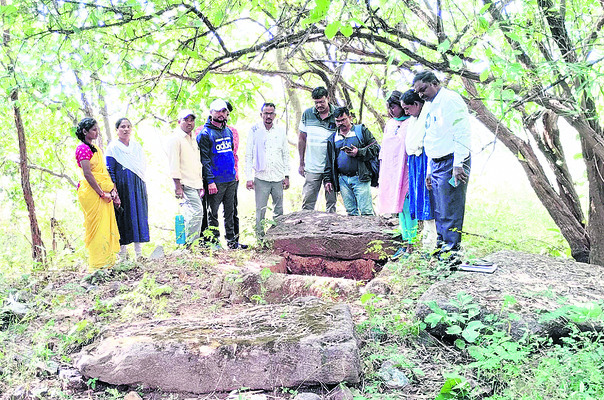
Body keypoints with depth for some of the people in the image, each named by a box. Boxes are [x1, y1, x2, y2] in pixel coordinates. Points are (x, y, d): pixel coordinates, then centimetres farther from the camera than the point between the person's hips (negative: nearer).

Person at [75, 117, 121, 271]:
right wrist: (102, 193, -16)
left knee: (106, 226, 10)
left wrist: (113, 191, 7)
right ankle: (98, 264, 3)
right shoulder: (83, 148, -10)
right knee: (97, 227, -4)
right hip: (91, 193, -9)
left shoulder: (96, 149, 18)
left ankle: (107, 261, 18)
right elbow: (87, 174, -17)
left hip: (104, 193, 9)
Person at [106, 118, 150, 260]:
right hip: (122, 186, -4)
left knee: (139, 214, 2)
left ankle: (139, 250, 7)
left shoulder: (136, 146, 14)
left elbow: (143, 165, 19)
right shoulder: (113, 147, 0)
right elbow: (110, 170, -5)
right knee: (123, 216, -4)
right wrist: (113, 190, -13)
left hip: (138, 186, 4)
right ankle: (122, 248, 4)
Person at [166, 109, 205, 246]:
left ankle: (185, 243, 17)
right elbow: (174, 164, -12)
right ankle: (190, 244, -10)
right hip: (185, 184, -8)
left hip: (195, 183, 8)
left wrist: (201, 185, 21)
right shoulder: (175, 138, -6)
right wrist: (178, 186, -17)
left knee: (190, 213, 9)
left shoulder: (193, 139, 21)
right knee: (197, 210, -16)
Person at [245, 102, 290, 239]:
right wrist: (249, 178, -5)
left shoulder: (281, 131, 9)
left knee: (279, 210, 7)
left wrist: (287, 176, 6)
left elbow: (286, 154, 12)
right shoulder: (254, 131, 1)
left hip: (278, 178, 3)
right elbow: (248, 155, 1)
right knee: (261, 210, -1)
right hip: (261, 178, -2)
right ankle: (260, 238, 9)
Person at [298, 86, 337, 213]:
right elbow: (302, 138, 11)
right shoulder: (307, 114, 3)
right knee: (307, 202, 1)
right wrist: (301, 163, 10)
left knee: (331, 201, 6)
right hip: (312, 168, 1)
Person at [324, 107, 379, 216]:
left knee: (366, 211, -7)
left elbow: (375, 148, 0)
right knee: (351, 212, 6)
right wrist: (328, 180, 13)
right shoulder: (332, 138, 17)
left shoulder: (361, 130, 6)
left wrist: (358, 152, -14)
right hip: (343, 180, 4)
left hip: (360, 178, -4)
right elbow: (329, 161, 20)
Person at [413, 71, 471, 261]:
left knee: (450, 210, -7)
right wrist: (429, 171, 22)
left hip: (451, 163, -9)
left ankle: (451, 251, 0)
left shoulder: (450, 99, -7)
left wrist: (458, 164, -21)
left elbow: (462, 133, -16)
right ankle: (441, 245, 21)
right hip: (437, 164, 9)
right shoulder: (432, 108, 22)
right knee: (439, 210, 12)